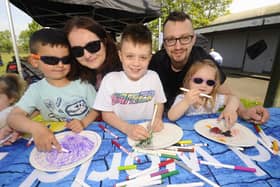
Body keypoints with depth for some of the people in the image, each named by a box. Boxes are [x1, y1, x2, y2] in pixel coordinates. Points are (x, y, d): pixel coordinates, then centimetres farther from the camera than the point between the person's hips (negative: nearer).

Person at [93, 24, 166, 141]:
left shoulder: (153, 77, -5)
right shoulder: (110, 79, -10)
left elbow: (159, 102, 8)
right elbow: (106, 114, -6)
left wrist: (158, 119, -11)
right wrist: (127, 128, -21)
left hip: (148, 132, 2)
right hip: (120, 133, -1)